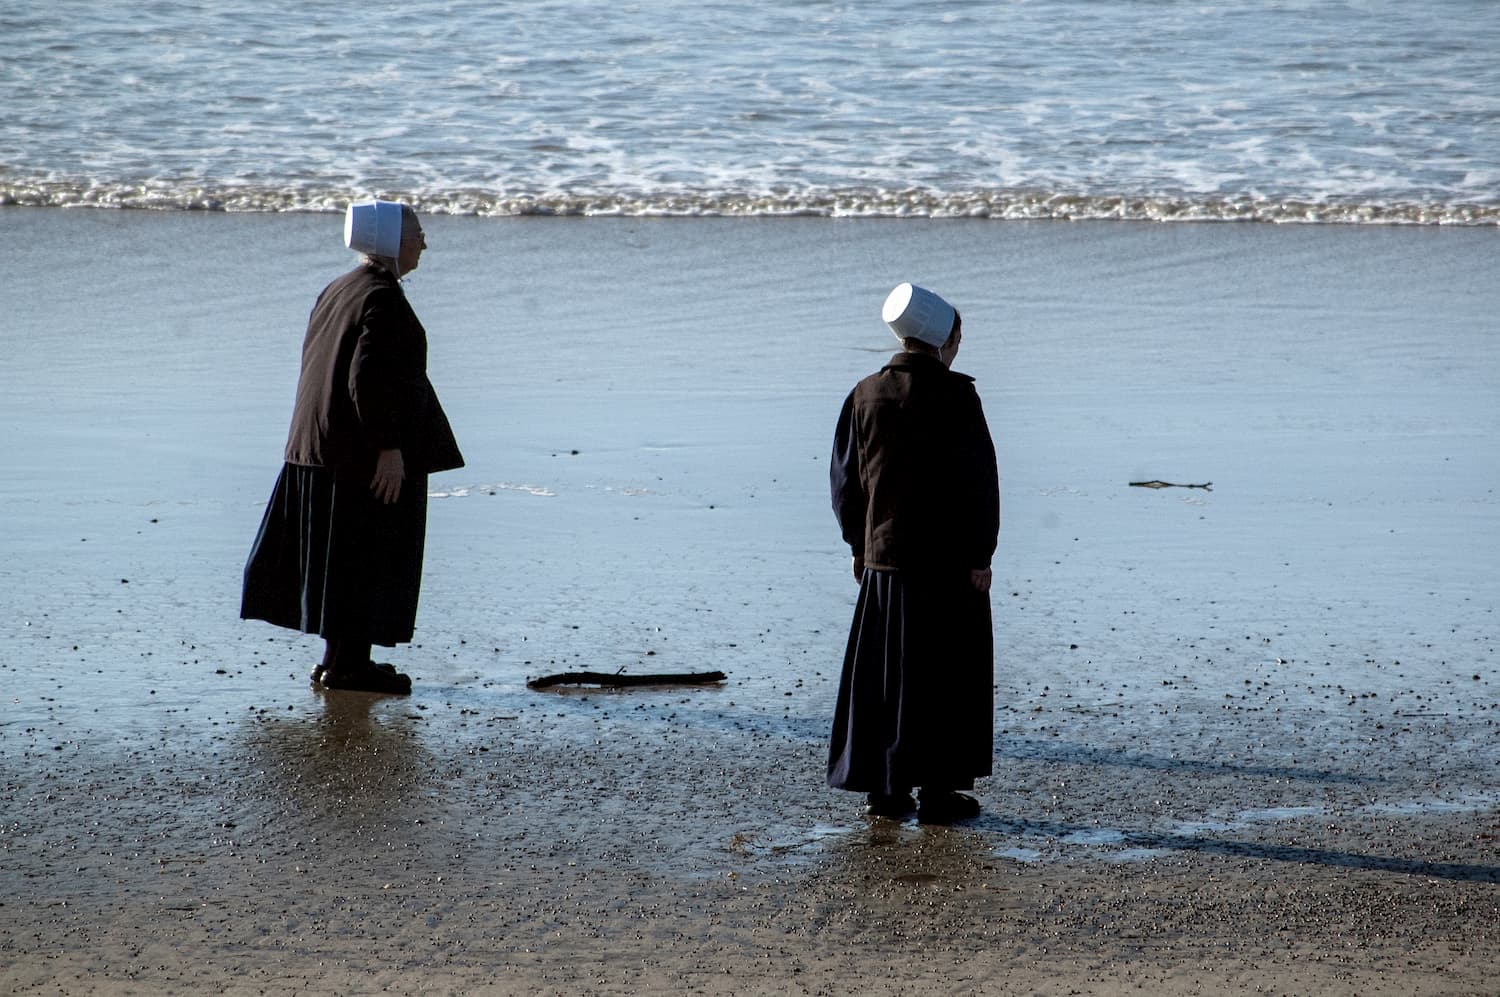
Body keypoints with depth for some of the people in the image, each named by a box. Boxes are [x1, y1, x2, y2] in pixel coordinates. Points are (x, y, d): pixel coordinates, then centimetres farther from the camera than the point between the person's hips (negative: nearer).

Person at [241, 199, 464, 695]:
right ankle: (348, 663, -1)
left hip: (321, 445, 9)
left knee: (342, 556, 15)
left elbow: (317, 367, 18)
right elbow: (369, 378, -24)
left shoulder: (337, 291, 13)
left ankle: (339, 659, 20)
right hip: (368, 453, -9)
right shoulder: (383, 298, -16)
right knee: (369, 556, -3)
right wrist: (389, 448, -23)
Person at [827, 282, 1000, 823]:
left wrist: (859, 545, 18)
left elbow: (845, 476, 10)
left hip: (882, 556, 5)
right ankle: (938, 788, 2)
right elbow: (978, 480, -11)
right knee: (946, 676, 2)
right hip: (948, 559, -5)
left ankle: (883, 787, 13)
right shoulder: (955, 397, -11)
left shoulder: (866, 395, 5)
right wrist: (980, 555, -6)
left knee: (883, 675, 10)